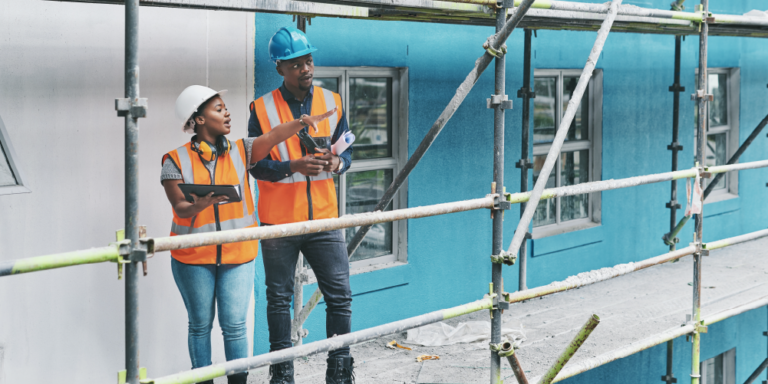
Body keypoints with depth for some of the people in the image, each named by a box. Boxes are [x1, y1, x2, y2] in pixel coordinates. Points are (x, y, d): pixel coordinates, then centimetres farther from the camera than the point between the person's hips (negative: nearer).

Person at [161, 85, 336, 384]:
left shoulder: (240, 151, 3)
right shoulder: (176, 161, -3)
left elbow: (272, 137, -14)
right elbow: (180, 207, -10)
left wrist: (302, 122, -32)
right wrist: (200, 205, -33)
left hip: (237, 255, 1)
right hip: (193, 258, -1)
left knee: (234, 325, -1)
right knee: (200, 325, 9)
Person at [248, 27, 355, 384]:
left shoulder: (331, 102, 5)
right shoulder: (262, 109, -5)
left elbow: (347, 151, 11)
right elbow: (257, 165, -7)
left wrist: (337, 162, -12)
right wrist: (293, 166, -23)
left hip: (323, 219, 2)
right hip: (279, 222, -2)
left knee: (339, 295, 2)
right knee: (279, 298, 8)